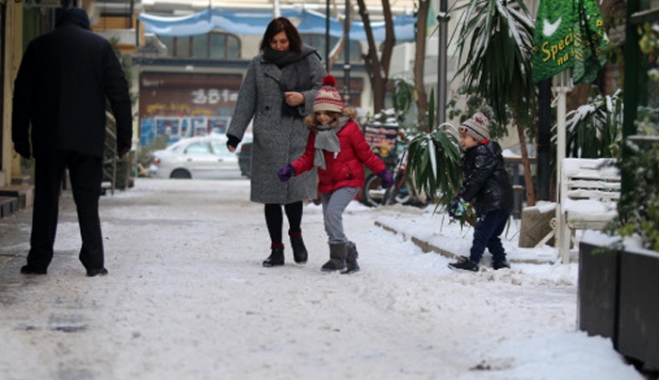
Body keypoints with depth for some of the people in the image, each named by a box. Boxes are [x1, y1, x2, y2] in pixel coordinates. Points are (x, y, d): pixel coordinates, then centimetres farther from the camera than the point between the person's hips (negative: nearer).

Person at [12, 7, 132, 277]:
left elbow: (22, 94, 7)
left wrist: (20, 137, 10)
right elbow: (119, 92, 0)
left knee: (46, 199, 5)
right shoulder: (100, 46, 5)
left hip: (48, 137, 1)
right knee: (88, 200, 2)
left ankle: (38, 261, 3)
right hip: (88, 138, 0)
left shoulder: (39, 46, 8)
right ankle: (94, 262, -2)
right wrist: (124, 135, 2)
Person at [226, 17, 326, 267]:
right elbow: (246, 101, 10)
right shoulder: (259, 65, 8)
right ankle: (276, 249, 12)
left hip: (299, 137, -2)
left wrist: (304, 98, -14)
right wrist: (235, 133, 5)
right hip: (267, 140, 2)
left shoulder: (309, 60, 4)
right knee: (271, 194, 3)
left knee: (294, 188, -11)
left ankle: (295, 234, 18)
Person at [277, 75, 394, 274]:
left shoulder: (349, 128, -11)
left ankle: (338, 257, -20)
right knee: (330, 225, 7)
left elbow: (365, 154, -4)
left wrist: (382, 172, -4)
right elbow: (308, 158, 5)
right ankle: (350, 254, 23)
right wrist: (292, 169, -11)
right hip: (327, 183, 7)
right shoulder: (315, 132, 5)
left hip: (348, 181, -7)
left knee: (333, 211, -26)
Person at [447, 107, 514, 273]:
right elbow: (468, 180, 17)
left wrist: (463, 198, -21)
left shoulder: (484, 153, -15)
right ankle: (500, 261, 16)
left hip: (497, 201, -10)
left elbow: (477, 178, -21)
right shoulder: (474, 153, 17)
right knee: (491, 234, 12)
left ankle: (472, 261, -7)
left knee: (482, 231, -8)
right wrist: (460, 197, 6)